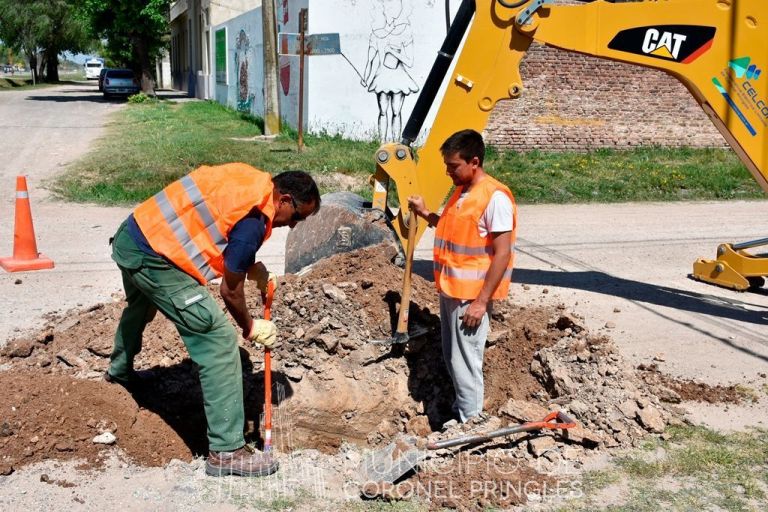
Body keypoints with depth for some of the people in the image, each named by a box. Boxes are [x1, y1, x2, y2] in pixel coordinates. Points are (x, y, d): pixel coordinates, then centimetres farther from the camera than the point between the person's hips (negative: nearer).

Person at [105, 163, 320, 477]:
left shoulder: (252, 180, 6)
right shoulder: (255, 220, -18)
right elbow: (230, 290, -11)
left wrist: (252, 268, 8)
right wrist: (250, 328, 5)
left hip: (130, 236, 11)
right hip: (154, 260, -11)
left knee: (141, 307, 39)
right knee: (219, 340, -11)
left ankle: (119, 371, 69)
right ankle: (226, 451, -9)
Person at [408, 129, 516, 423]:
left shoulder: (495, 197, -17)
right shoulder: (460, 193, 10)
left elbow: (502, 254, -19)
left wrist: (481, 301, -20)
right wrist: (425, 214, 11)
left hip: (472, 296, -9)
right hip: (450, 290, 9)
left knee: (465, 363, -2)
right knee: (452, 358, 18)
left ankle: (470, 421, 11)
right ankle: (461, 410, 34)